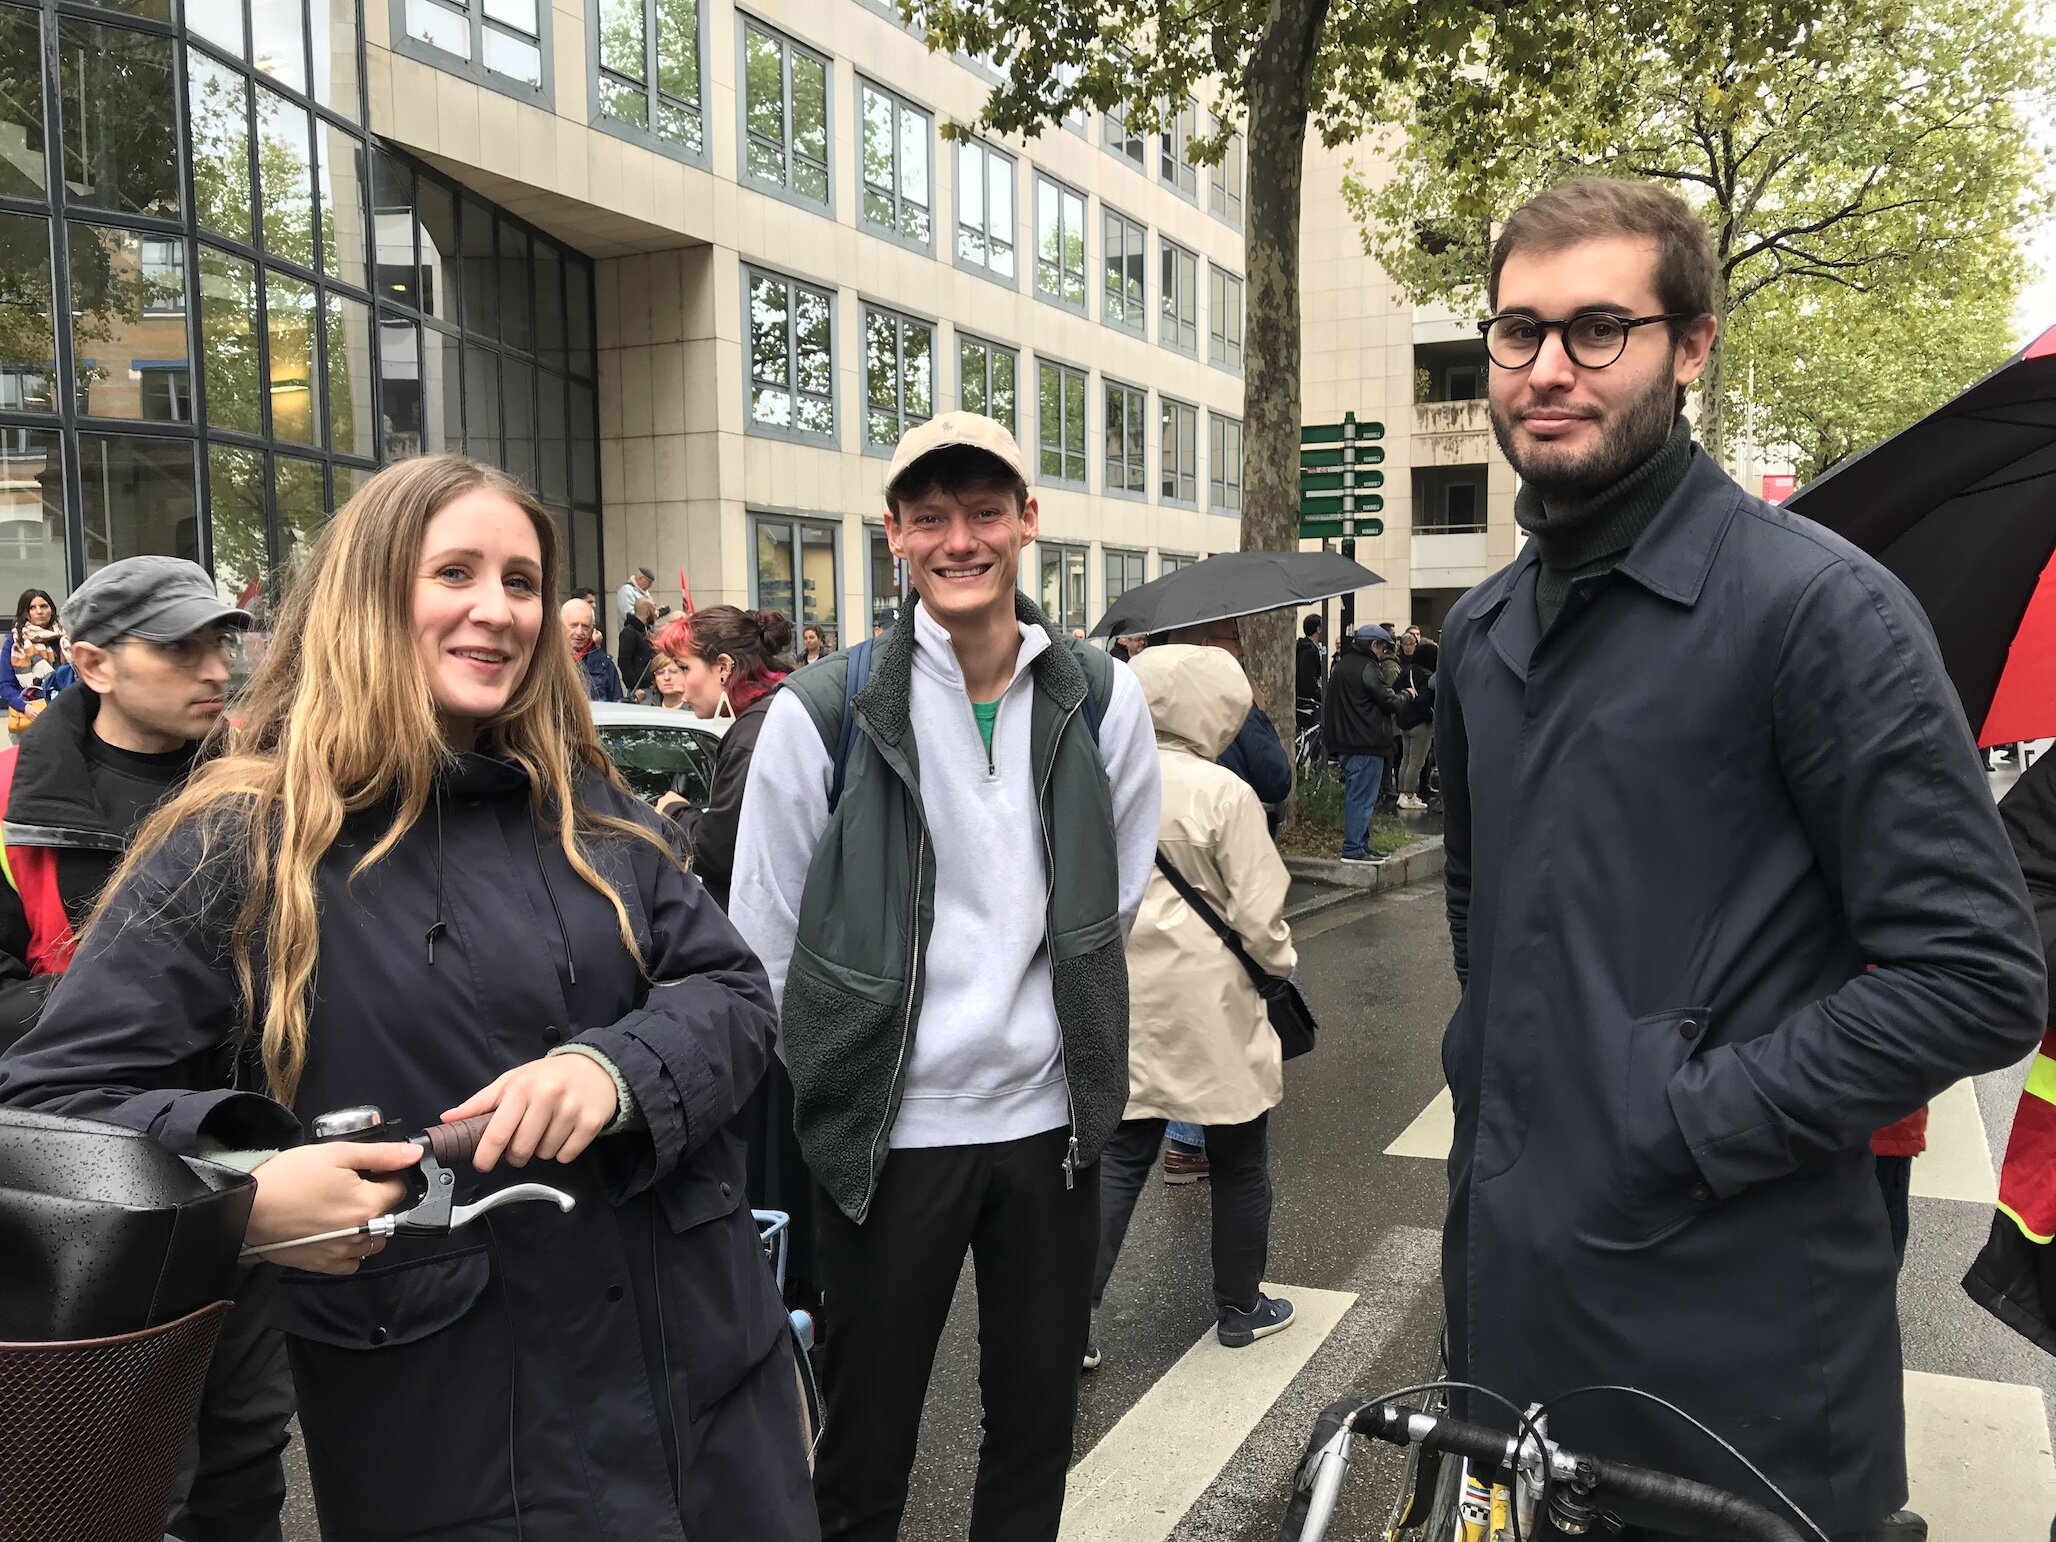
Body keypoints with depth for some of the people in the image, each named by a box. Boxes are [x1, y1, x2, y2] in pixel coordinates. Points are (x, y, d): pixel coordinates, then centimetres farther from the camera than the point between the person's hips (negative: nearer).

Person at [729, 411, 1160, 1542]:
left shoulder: (1104, 701, -1)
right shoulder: (824, 714, -11)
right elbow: (762, 949, -3)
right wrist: (842, 1073, 4)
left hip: (1051, 1117, 3)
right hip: (890, 1134, -2)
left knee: (1039, 1423, 18)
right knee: (865, 1449, 12)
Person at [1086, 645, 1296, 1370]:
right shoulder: (1224, 793, -17)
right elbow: (1258, 914, -13)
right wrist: (1281, 965, 7)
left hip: (1123, 1002, 4)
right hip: (1212, 1011, -4)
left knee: (1119, 1157, 12)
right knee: (1238, 1160, 15)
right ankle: (1240, 1310, 31)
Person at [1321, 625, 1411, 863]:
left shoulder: (1341, 665, 15)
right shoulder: (1367, 668, -15)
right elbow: (1391, 702, -16)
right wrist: (1405, 695, 5)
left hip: (1345, 743, 9)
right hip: (1366, 744, -9)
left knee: (1355, 796, 14)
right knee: (1362, 798, -6)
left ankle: (1360, 845, 20)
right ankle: (1354, 849, -5)